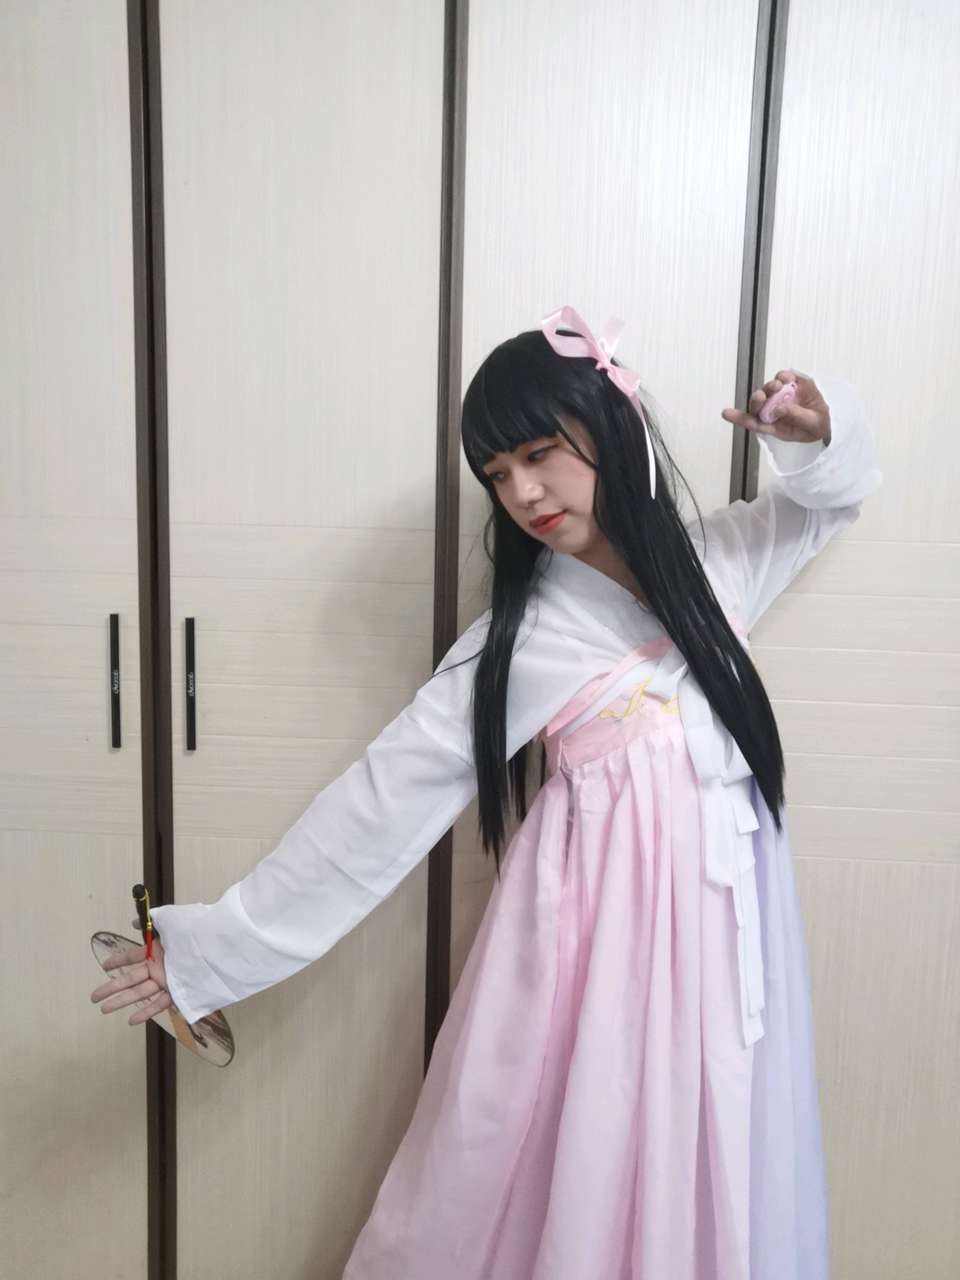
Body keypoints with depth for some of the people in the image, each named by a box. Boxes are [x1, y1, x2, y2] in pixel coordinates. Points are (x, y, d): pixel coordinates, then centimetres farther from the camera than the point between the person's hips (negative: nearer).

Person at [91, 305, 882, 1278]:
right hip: (601, 929, -3)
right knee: (560, 1178, 8)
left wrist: (819, 430, -4)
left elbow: (829, 494, 20)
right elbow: (378, 805, -9)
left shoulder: (713, 559, 2)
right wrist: (215, 944, -9)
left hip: (722, 923, 4)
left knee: (702, 1194, 16)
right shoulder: (519, 640, -10)